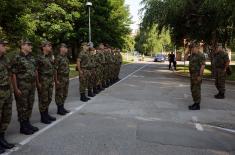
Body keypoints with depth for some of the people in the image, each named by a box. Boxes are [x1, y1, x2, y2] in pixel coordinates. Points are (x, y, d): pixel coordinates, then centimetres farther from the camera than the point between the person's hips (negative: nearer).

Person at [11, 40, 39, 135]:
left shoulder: (32, 58, 11)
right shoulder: (17, 58, -11)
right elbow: (13, 74, -13)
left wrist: (35, 84, 12)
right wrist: (16, 88, -17)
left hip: (32, 86, 7)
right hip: (22, 87, -7)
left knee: (29, 106, 14)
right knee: (22, 107, 3)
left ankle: (27, 123, 27)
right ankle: (23, 127, 14)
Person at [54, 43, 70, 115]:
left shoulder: (65, 57, 12)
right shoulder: (58, 58, -13)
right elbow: (55, 69, -16)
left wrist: (68, 77, 16)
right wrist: (56, 80, -19)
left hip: (66, 78, 9)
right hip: (60, 79, -8)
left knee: (65, 94, 14)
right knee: (59, 94, 1)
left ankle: (62, 107, 25)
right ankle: (59, 109, 9)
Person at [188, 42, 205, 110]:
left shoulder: (200, 55, -16)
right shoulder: (193, 55, 14)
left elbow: (203, 66, -20)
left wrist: (200, 76, -22)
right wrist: (191, 75, 19)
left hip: (197, 75, -10)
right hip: (193, 75, 10)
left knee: (196, 90, -6)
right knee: (193, 89, 12)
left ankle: (197, 105, 1)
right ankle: (195, 103, 20)